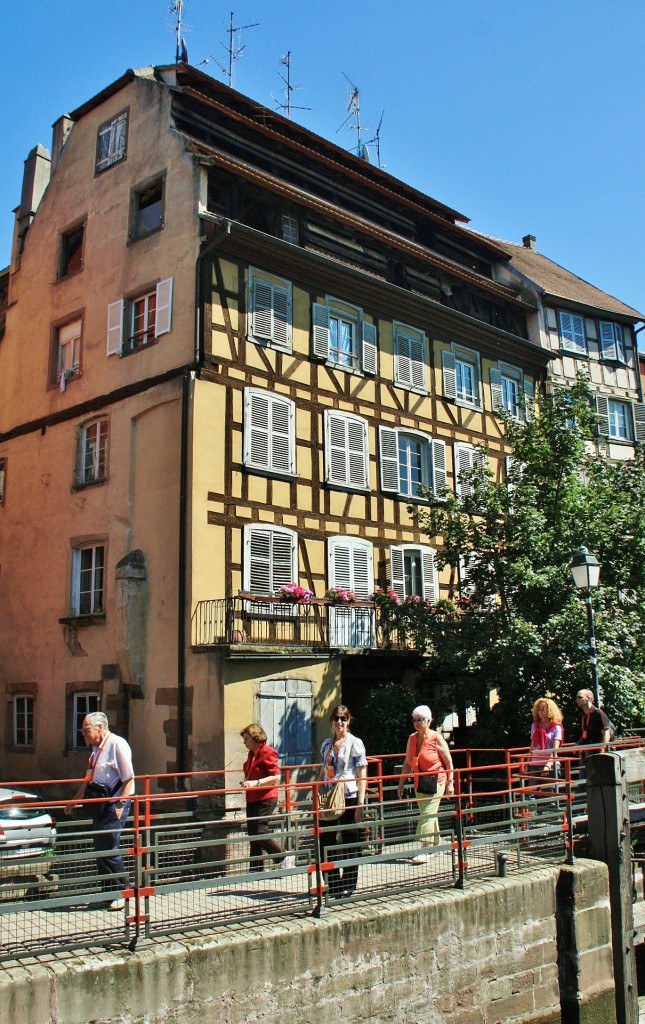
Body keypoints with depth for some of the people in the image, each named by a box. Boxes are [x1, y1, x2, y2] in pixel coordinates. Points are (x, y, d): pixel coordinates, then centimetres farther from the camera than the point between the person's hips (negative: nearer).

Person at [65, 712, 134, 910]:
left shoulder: (117, 744, -14)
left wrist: (120, 805, -19)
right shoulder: (96, 748, 14)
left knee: (110, 850, -7)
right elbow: (89, 780, 25)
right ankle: (108, 894, 21)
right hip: (100, 805, 9)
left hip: (115, 804, -9)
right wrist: (74, 801, 28)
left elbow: (128, 778, -16)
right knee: (100, 850, 10)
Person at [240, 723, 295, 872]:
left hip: (266, 799, -9)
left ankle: (286, 857, 1)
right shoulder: (251, 754, 15)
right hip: (252, 799, 9)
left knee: (261, 833, -14)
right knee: (252, 835, 9)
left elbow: (276, 777, -20)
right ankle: (255, 869, 16)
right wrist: (246, 782, 17)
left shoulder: (268, 753, -13)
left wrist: (256, 783, -27)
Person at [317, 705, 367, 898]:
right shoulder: (327, 744, 9)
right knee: (325, 843, 6)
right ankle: (333, 885, 21)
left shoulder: (355, 743, -5)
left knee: (350, 844, 5)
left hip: (349, 799, -5)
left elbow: (362, 776, -7)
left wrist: (360, 804, -13)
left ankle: (348, 886, 18)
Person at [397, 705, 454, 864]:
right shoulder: (412, 738, 5)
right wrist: (401, 783, 8)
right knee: (430, 815, 14)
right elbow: (407, 763, 10)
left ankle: (425, 850, -10)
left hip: (435, 782, -6)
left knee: (428, 814, -11)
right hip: (419, 783, 6)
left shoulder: (436, 738, -10)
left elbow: (449, 762, -5)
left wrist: (450, 782, -8)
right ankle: (436, 845, 26)